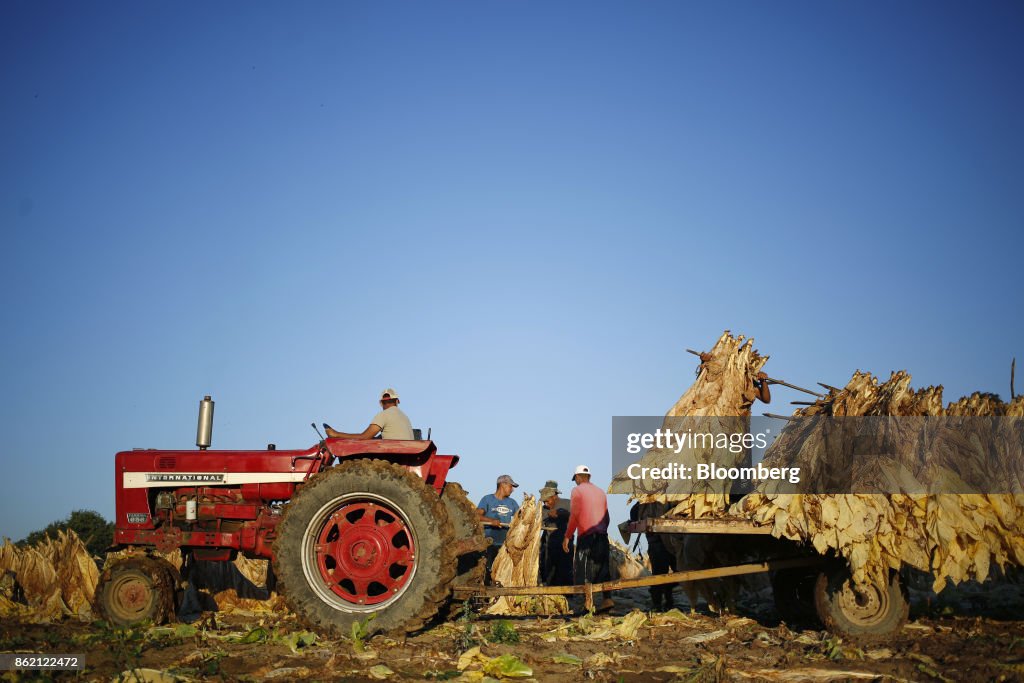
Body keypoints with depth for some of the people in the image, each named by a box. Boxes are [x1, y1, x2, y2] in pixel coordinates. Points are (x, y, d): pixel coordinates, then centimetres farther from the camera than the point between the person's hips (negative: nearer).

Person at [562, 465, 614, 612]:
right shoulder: (600, 492, 17)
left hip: (586, 535, -6)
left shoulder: (577, 491, -2)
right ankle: (607, 599, -1)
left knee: (584, 571, -3)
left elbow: (574, 516, -8)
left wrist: (567, 537, -5)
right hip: (602, 535, 6)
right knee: (602, 568, 9)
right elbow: (606, 516, 16)